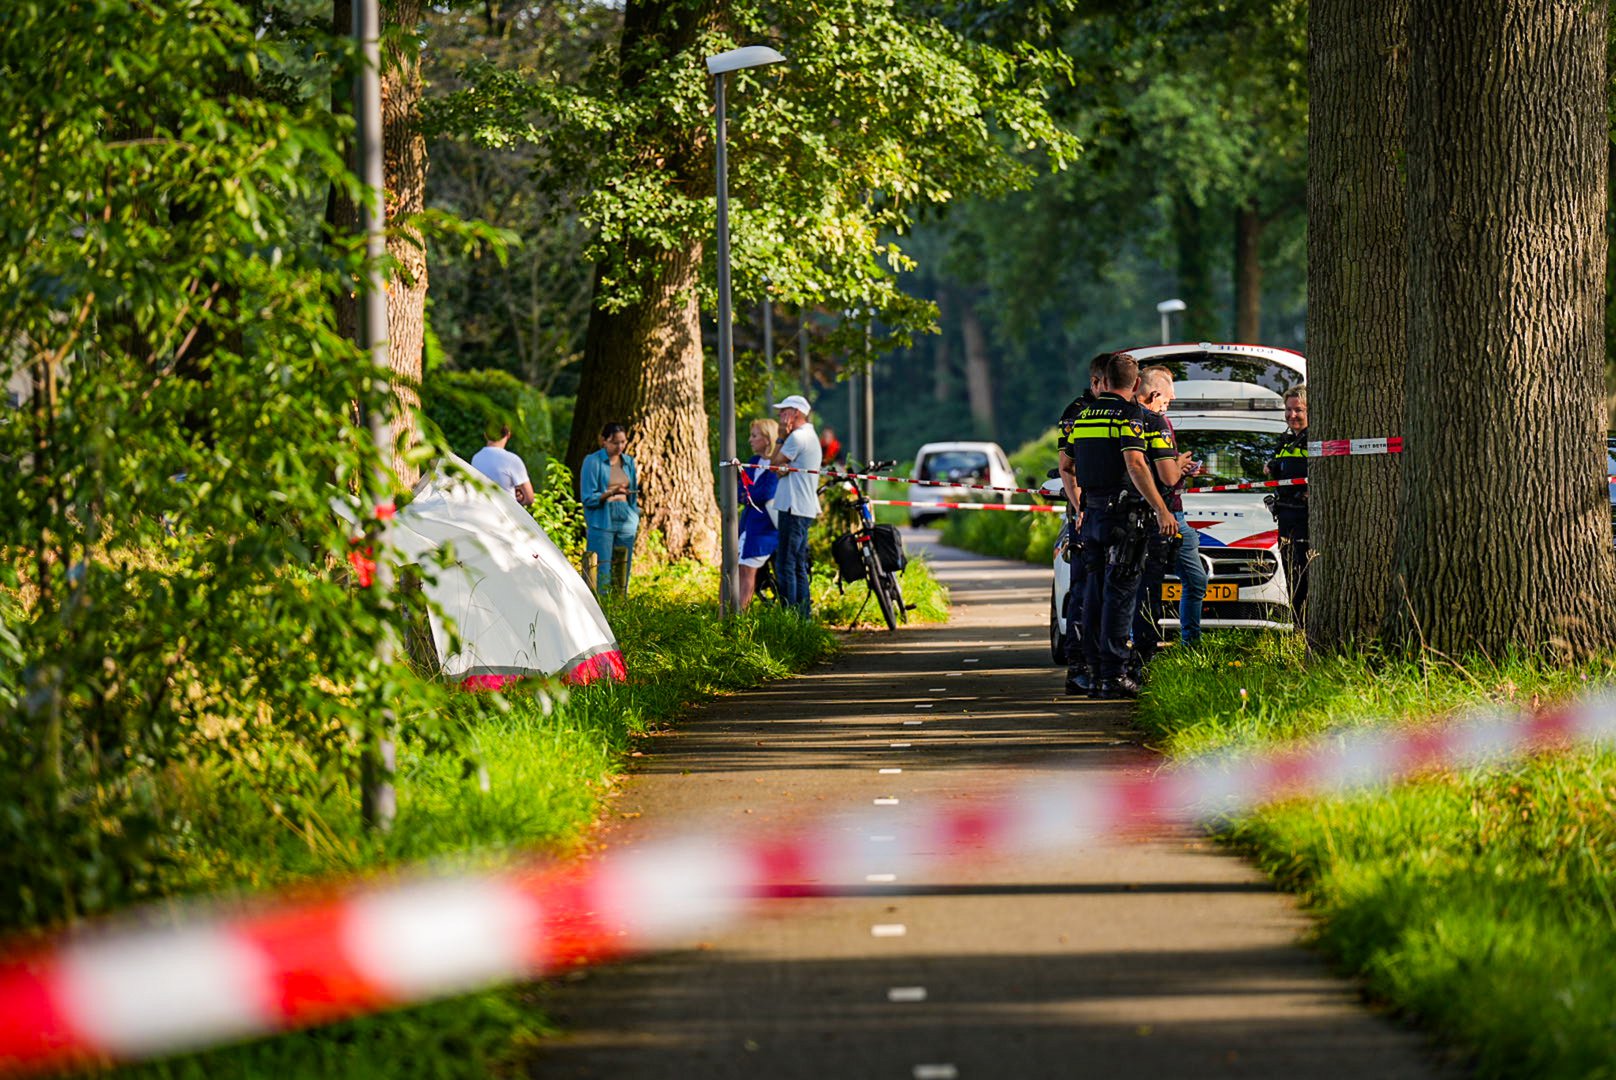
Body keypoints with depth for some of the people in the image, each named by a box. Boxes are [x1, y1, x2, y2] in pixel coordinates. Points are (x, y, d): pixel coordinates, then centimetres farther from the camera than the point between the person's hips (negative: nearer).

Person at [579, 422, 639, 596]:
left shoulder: (629, 462, 12)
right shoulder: (592, 462, -4)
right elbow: (588, 498, -8)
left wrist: (635, 517, 15)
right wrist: (610, 493, -23)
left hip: (626, 523, 5)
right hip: (602, 524, -5)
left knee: (622, 574, 6)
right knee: (602, 575, -10)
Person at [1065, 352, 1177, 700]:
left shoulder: (1083, 416, 12)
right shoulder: (1128, 416, -10)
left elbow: (1067, 465, 18)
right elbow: (1135, 465, -21)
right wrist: (1162, 511, -20)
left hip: (1091, 515, 7)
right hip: (1122, 515, -7)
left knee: (1094, 593, 11)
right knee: (1119, 593, -5)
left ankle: (1097, 673, 12)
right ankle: (1113, 674, -8)